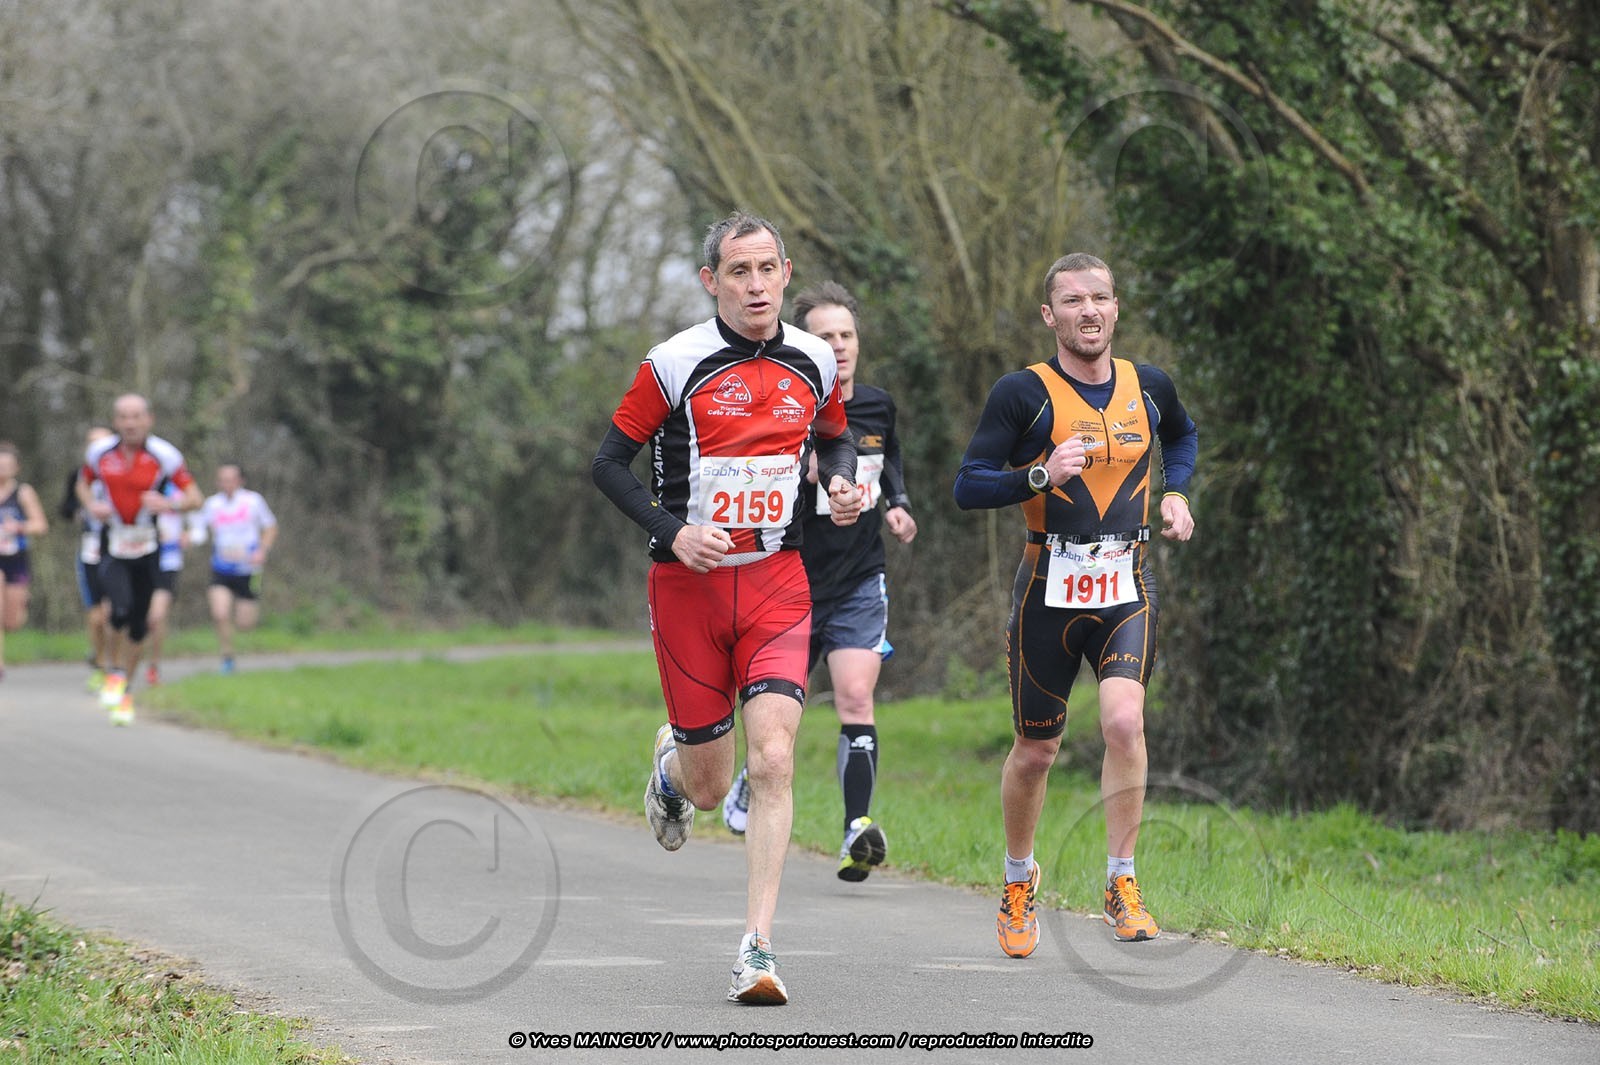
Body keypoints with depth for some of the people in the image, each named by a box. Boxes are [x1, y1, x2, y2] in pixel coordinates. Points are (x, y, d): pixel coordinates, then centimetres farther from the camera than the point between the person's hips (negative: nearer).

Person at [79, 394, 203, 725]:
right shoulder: (99, 452, -4)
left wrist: (168, 504, -28)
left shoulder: (164, 455, -11)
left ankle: (126, 692, 27)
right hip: (111, 548, 0)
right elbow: (84, 484, 16)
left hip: (146, 549, 0)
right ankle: (116, 673, -1)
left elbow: (194, 497, -7)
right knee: (121, 609, -24)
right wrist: (92, 506, -6)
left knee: (139, 625, 8)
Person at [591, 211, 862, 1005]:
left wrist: (841, 483, 2)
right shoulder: (674, 365, -8)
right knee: (708, 787, 5)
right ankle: (671, 760, 45)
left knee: (772, 760, -16)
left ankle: (757, 949, -14)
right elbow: (609, 462, -2)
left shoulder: (813, 364, 3)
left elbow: (835, 438, 23)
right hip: (688, 583, -2)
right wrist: (672, 531, -15)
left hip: (776, 582, 2)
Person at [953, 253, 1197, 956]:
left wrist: (1175, 492, 11)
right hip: (1048, 587, -1)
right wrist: (1041, 476, -22)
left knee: (1124, 720, -21)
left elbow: (1183, 436, 29)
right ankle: (1018, 881, 32)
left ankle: (1122, 884, -10)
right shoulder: (1023, 393, -6)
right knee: (1035, 751, 7)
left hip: (1126, 587, 2)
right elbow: (968, 487, -8)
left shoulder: (1149, 387, 6)